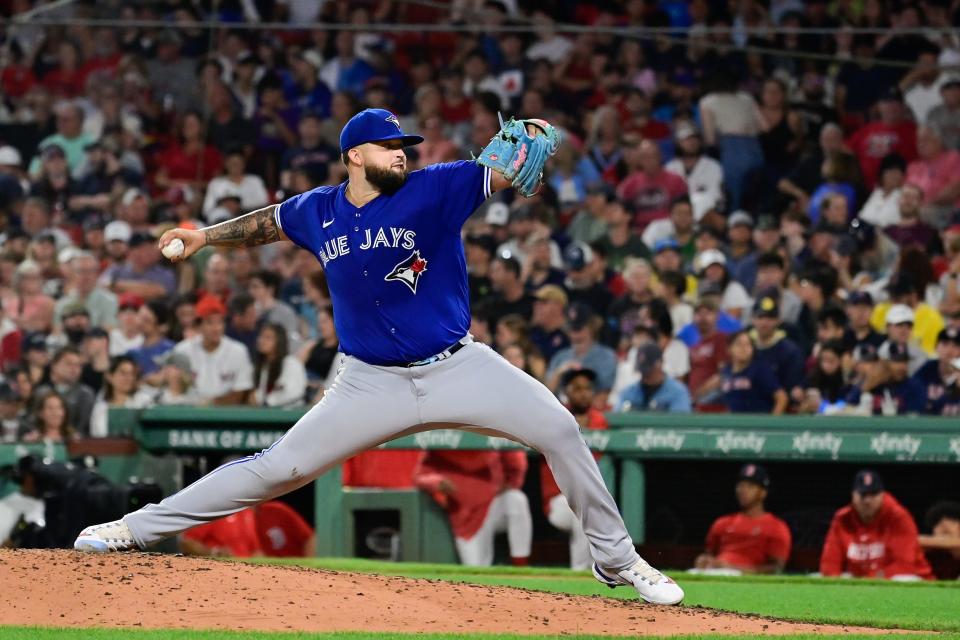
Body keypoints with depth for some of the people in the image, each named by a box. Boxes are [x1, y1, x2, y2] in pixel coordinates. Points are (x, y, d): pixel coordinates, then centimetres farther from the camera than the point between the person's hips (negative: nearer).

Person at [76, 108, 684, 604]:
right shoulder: (318, 212, 2)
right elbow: (269, 221, 24)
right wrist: (207, 235, 22)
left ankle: (615, 558, -1)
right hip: (373, 381, 1)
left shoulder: (432, 190, -8)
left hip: (457, 366, -1)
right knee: (280, 466, -4)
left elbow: (502, 173, -19)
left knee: (559, 429, -17)